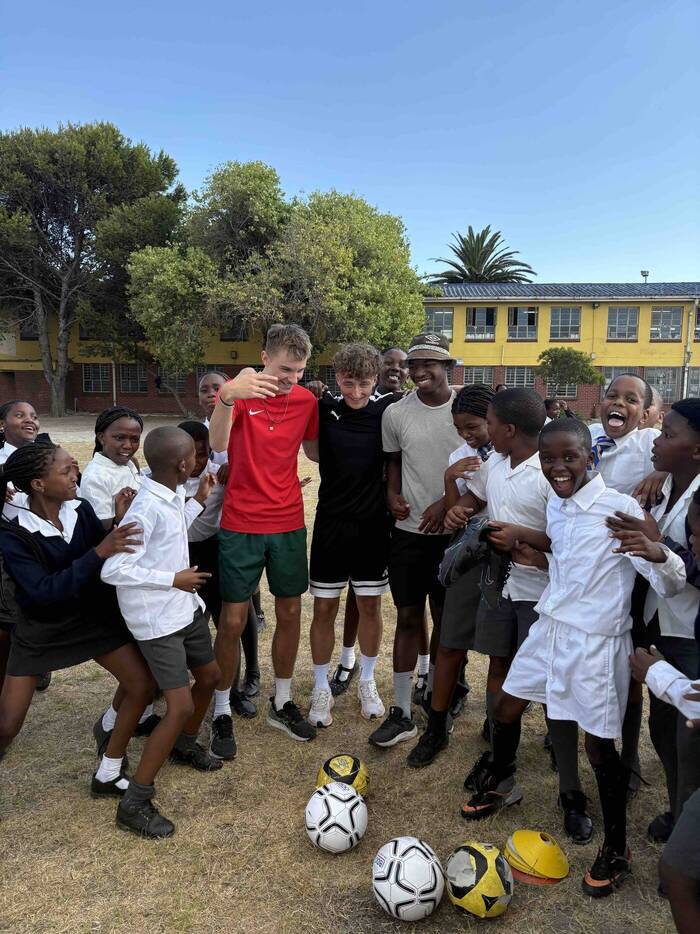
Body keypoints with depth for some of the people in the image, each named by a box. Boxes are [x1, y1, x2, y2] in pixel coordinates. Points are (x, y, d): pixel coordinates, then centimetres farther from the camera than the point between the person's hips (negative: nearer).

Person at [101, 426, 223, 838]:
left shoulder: (174, 494, -1)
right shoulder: (146, 509, -28)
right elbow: (113, 570, -28)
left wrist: (199, 501, 9)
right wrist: (173, 580, -22)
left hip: (187, 607, 9)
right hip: (158, 620, -9)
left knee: (210, 675, 23)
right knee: (180, 707, -8)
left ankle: (185, 745, 48)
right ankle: (135, 803, 8)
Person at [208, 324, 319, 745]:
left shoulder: (307, 400, 1)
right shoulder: (238, 392, -10)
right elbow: (217, 445, -27)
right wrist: (227, 397, -43)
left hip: (290, 524, 4)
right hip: (241, 525, -4)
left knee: (290, 614, 12)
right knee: (233, 621, 3)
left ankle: (282, 703, 30)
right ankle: (222, 711, 22)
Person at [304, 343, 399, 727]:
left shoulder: (388, 409, -6)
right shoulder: (324, 409, -5)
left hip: (374, 524, 0)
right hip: (331, 522, 0)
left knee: (370, 606, 12)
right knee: (324, 607, 6)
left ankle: (367, 683, 32)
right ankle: (321, 689, 24)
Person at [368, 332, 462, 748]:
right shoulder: (396, 413, -1)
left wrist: (447, 503, -14)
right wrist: (392, 494, -6)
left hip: (452, 531, -1)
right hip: (408, 530, 2)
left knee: (445, 619, 11)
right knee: (408, 618, 8)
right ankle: (402, 712, 17)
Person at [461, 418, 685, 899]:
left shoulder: (619, 508, -19)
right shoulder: (555, 505, 3)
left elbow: (673, 583, -20)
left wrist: (657, 552, -41)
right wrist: (539, 559, -1)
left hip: (596, 641, -7)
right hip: (550, 627, 7)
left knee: (599, 747, 4)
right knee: (506, 708, 18)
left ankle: (616, 849, 29)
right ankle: (498, 784, 47)